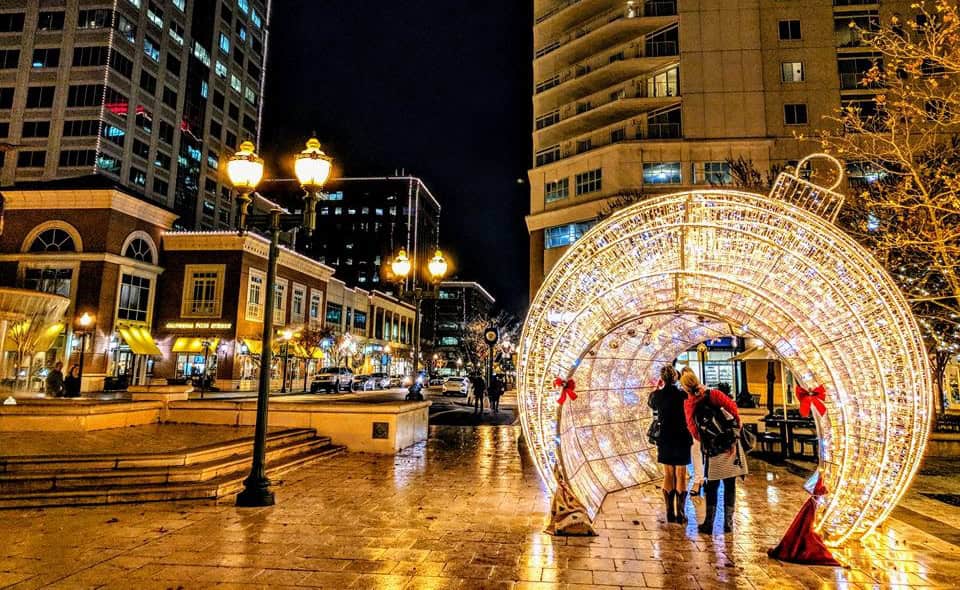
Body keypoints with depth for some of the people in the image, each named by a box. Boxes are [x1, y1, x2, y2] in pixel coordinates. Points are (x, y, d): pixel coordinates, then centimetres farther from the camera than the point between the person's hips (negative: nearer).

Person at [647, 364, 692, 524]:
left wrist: (657, 388, 23)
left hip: (665, 439, 2)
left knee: (668, 476, 11)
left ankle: (670, 514, 13)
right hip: (681, 438, -2)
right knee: (681, 476, 6)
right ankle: (680, 514, 6)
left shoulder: (657, 395, -5)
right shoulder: (682, 394, -11)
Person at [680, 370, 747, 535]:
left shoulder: (688, 404, -2)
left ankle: (709, 523, 16)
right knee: (730, 485, 9)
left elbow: (693, 430, -7)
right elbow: (731, 406, -18)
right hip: (730, 445, -1)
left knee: (712, 486, 14)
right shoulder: (713, 394, -6)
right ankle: (728, 523, 15)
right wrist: (738, 423, -2)